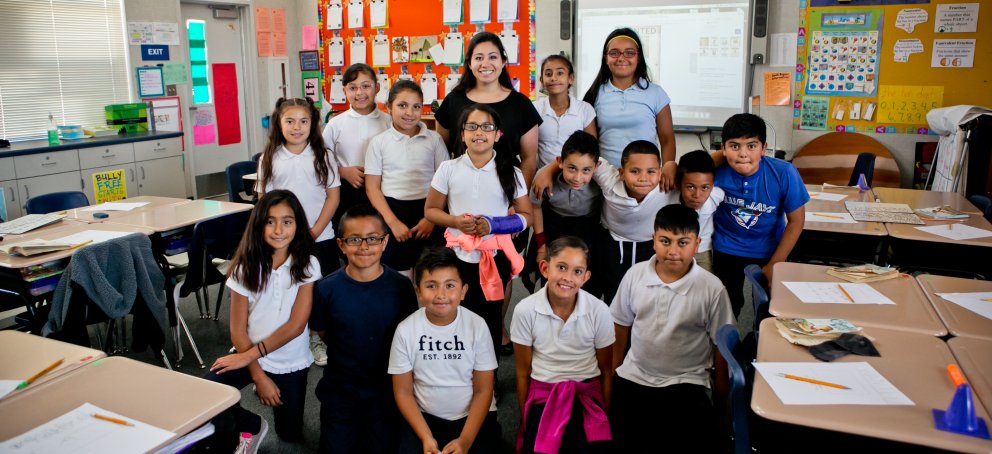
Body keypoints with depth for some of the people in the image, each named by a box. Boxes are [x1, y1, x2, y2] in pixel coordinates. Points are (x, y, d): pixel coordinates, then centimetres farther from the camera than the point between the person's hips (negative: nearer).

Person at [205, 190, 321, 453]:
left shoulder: (307, 265, -11)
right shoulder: (246, 267, -9)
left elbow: (296, 325, -16)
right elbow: (238, 330, -7)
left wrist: (249, 355, -19)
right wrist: (259, 376, -13)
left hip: (291, 362, 0)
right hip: (250, 355, 0)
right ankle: (250, 426, 4)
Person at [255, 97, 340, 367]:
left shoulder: (321, 156, -1)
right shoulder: (269, 160, 1)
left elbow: (333, 196, -2)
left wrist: (314, 232, -9)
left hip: (320, 238, 0)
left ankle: (319, 340, 23)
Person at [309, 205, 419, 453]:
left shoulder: (401, 286, -13)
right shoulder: (327, 288, -12)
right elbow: (322, 331, 3)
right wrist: (349, 355, -1)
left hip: (386, 389, 0)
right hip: (339, 390, 0)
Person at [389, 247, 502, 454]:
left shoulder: (477, 326, -11)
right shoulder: (406, 330, -10)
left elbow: (483, 391, -6)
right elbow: (403, 392, -3)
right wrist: (426, 437, -14)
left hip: (474, 416, -1)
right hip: (425, 417, 1)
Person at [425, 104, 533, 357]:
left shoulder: (511, 173, -3)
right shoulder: (448, 169, -1)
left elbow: (525, 215, 1)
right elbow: (430, 210, 5)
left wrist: (493, 225, -16)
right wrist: (455, 221, -15)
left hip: (496, 257, 0)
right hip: (458, 256, 0)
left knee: (491, 318, 13)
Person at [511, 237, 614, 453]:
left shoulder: (599, 311, -13)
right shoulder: (525, 311, -14)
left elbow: (606, 371, 2)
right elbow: (523, 372, -1)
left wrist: (606, 417, 6)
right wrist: (525, 419, 6)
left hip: (587, 392, 1)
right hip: (543, 393, 0)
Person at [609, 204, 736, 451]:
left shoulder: (712, 289, -14)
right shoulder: (635, 274, -6)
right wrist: (613, 373, 12)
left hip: (685, 383, -2)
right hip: (634, 376, 3)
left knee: (693, 441, -19)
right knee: (619, 440, -4)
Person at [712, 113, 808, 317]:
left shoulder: (784, 173, -25)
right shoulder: (716, 169, -24)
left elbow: (796, 220, -13)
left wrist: (774, 264, -12)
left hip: (769, 251, 0)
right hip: (727, 250, 0)